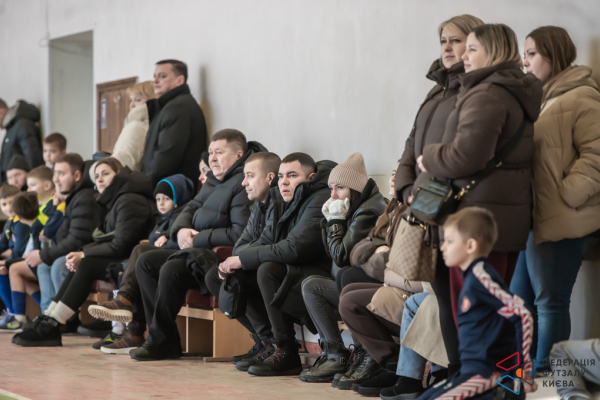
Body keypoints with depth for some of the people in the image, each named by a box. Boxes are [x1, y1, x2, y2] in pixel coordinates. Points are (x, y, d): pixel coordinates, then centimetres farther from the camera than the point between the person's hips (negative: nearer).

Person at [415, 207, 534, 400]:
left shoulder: (480, 275, -14)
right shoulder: (471, 276, 14)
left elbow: (521, 315, -20)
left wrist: (524, 370, -18)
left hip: (488, 371, -10)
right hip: (471, 368, 10)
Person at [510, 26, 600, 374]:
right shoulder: (539, 98, 19)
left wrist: (567, 195, -19)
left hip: (558, 222, -9)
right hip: (528, 217, 9)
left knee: (550, 301, -1)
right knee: (520, 296, 13)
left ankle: (544, 375, 7)